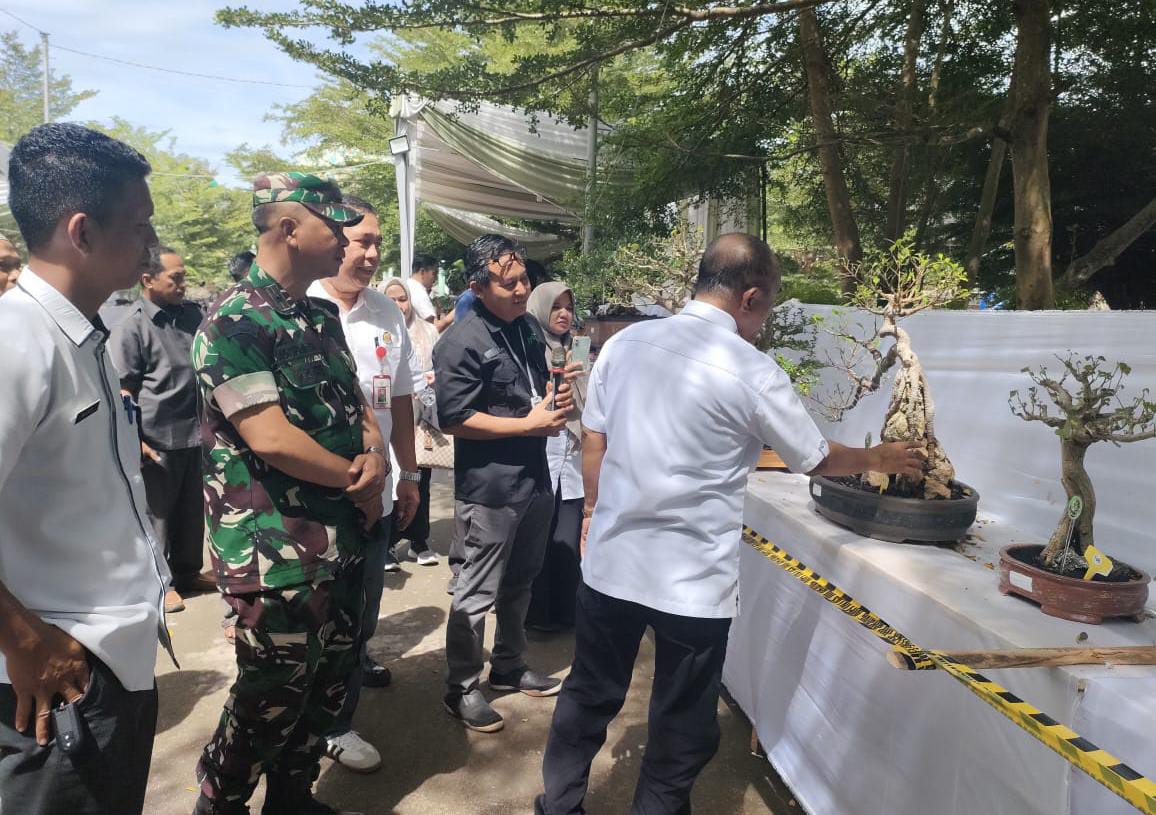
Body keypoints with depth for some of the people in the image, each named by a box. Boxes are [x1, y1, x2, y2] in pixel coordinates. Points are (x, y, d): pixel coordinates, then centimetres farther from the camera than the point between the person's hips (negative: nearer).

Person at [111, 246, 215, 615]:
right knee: (158, 513, 7)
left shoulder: (191, 313, 8)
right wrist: (135, 441, -12)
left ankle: (188, 571, 31)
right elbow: (123, 390, -9)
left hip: (196, 431, 6)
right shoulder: (131, 327, -10)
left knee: (192, 508, 15)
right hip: (159, 438, -6)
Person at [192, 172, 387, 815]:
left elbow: (357, 402, 16)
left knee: (329, 686, 20)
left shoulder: (322, 317, 11)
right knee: (273, 700, 8)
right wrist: (358, 481, -11)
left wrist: (375, 454, -6)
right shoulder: (236, 320, -16)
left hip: (344, 539, 8)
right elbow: (271, 438, -23)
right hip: (278, 553, -8)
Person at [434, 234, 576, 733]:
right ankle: (461, 689, 20)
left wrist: (555, 402, 0)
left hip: (534, 480, 8)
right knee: (477, 594, 3)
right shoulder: (461, 344, -16)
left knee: (519, 584, 21)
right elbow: (454, 420, -20)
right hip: (488, 489, -8)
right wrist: (529, 425, -18)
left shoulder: (529, 329, 10)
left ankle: (508, 667, 39)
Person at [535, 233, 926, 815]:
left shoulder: (625, 343, -1)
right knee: (682, 730, 16)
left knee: (588, 700, 23)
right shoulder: (751, 372, -12)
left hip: (610, 563, 5)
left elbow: (593, 445, 6)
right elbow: (818, 460, 1)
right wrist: (879, 458, 20)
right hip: (693, 581, -4)